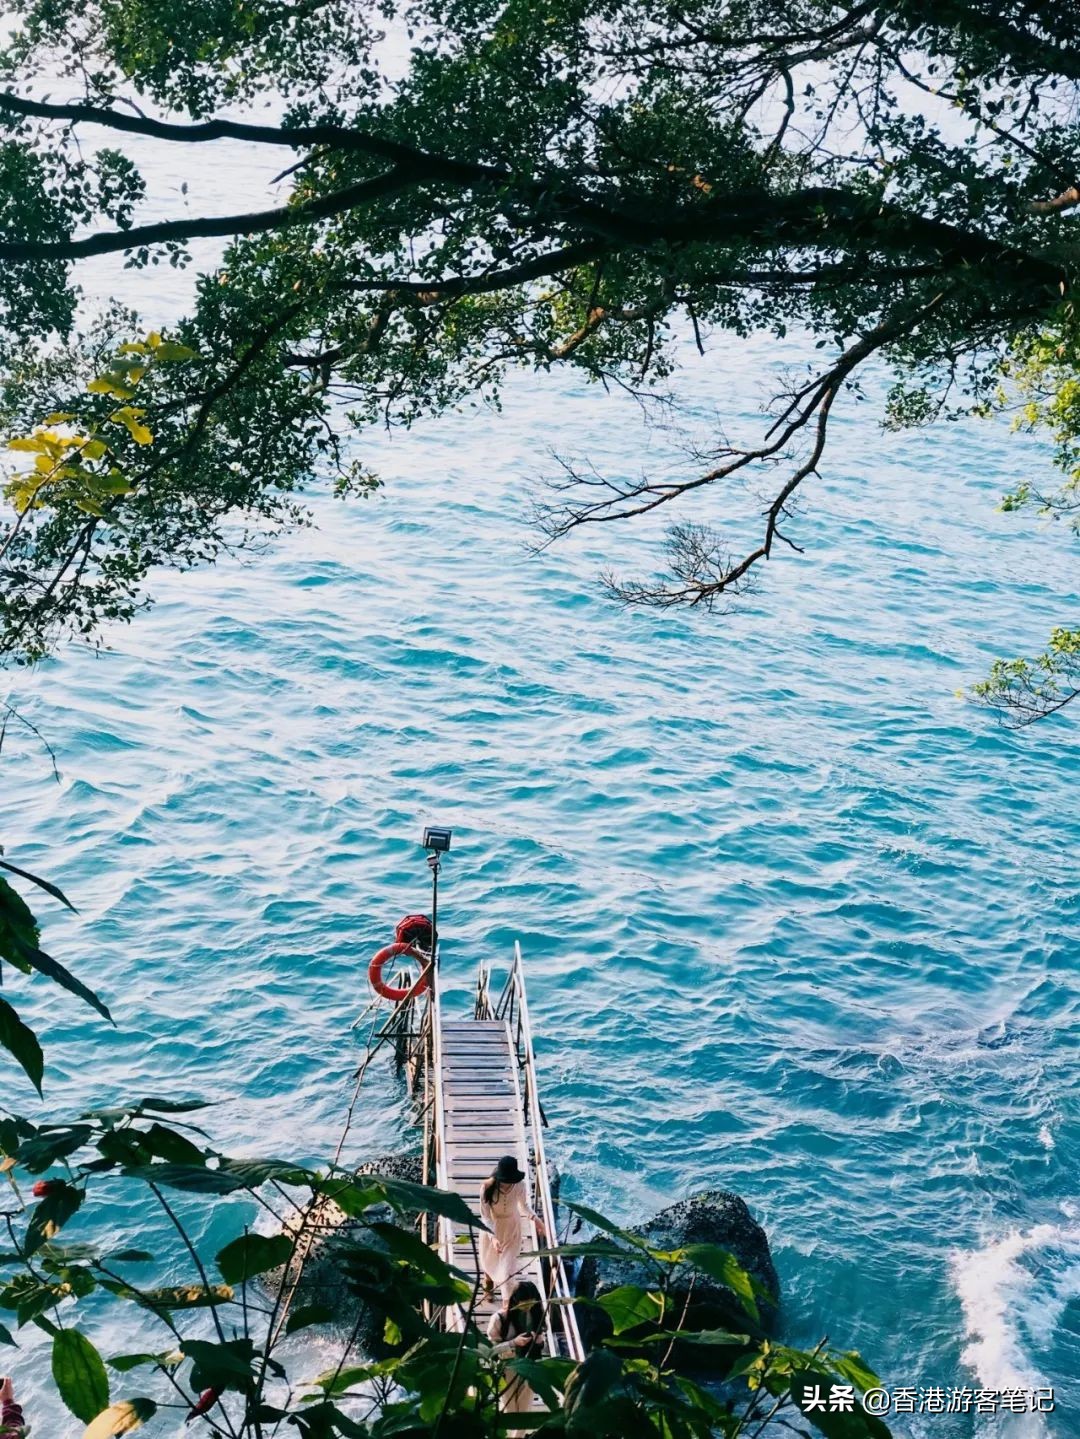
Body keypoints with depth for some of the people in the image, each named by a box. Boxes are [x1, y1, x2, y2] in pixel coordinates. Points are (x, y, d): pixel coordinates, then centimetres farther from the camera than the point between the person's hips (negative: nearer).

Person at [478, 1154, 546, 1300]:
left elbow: (523, 1206, -5)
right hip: (491, 1228, 0)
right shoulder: (488, 1187, -31)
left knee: (507, 1265, 3)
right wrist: (493, 1237, -36)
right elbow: (485, 1216, -23)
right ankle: (488, 1277, 63)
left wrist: (535, 1218, -23)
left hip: (511, 1229, 0)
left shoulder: (519, 1185, -26)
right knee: (488, 1260, 26)